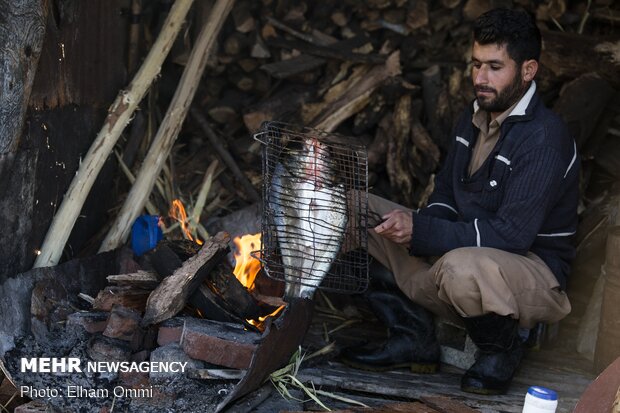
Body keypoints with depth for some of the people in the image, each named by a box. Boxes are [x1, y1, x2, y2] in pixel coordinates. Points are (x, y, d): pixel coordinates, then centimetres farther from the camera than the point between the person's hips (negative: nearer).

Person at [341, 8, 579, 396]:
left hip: (532, 272, -8)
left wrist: (422, 231, -31)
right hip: (466, 248, 8)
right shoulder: (475, 117, 6)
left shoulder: (544, 139, -21)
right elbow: (446, 195, 11)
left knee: (462, 268, -43)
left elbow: (512, 235, -27)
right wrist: (418, 226, -12)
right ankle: (415, 335, 1)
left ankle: (502, 348, -8)